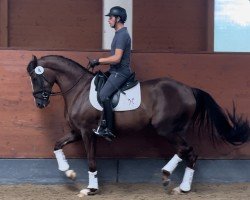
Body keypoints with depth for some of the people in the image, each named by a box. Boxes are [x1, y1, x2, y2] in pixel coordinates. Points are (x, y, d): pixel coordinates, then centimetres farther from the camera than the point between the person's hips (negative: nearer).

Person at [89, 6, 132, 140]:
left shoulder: (122, 35, -15)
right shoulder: (120, 34, 17)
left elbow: (117, 58, -24)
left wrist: (98, 61, -16)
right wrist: (100, 63, 12)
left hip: (120, 73, -11)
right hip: (116, 72, 11)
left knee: (104, 94, -25)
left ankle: (108, 129, -24)